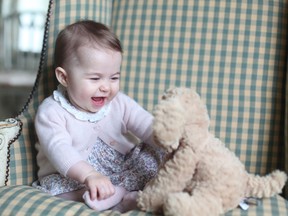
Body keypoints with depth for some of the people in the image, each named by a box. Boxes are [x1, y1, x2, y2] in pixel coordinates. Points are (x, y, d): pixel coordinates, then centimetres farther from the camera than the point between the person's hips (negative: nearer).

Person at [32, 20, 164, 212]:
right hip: (73, 179, -3)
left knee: (157, 153, -14)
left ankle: (116, 191, -30)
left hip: (123, 169, 4)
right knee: (53, 185, -32)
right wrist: (89, 175, -47)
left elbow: (148, 127, -9)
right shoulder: (51, 112, -14)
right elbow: (59, 150, -29)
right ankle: (125, 196, -36)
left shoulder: (120, 103, -2)